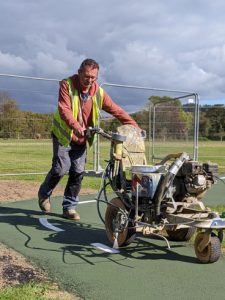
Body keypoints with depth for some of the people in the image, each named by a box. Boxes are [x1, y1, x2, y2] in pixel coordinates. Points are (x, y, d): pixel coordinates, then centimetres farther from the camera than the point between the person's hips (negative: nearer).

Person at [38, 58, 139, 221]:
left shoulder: (99, 92, -3)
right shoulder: (67, 85, -13)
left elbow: (117, 110, -3)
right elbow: (64, 109, -27)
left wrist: (135, 126, -13)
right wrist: (76, 126, -44)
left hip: (82, 139, 4)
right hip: (63, 135, -3)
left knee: (78, 172, -2)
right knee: (61, 168, -9)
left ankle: (69, 207, 13)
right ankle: (44, 194, 20)